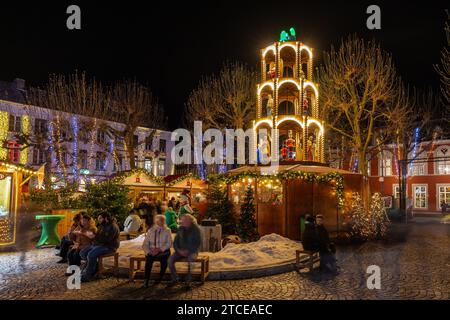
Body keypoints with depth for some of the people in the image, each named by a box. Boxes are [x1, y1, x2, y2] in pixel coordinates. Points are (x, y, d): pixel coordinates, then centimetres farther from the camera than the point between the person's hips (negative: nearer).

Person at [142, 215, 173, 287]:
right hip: (152, 251, 1)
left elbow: (169, 243, -3)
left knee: (164, 257, -33)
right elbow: (145, 244, 5)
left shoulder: (167, 231, 6)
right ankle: (146, 280, -24)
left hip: (163, 251, 0)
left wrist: (159, 249, -17)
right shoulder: (150, 231, 9)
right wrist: (149, 251, -15)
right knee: (149, 258, -32)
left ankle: (160, 278, -15)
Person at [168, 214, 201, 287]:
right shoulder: (180, 228, 5)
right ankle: (175, 279, -5)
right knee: (170, 259, -21)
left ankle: (188, 281, -24)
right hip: (181, 250, 5)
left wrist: (188, 251, -19)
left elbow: (198, 243, -11)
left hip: (192, 251, -4)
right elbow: (175, 242, 9)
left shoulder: (196, 229, -9)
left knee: (190, 260, -37)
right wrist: (178, 250, -9)